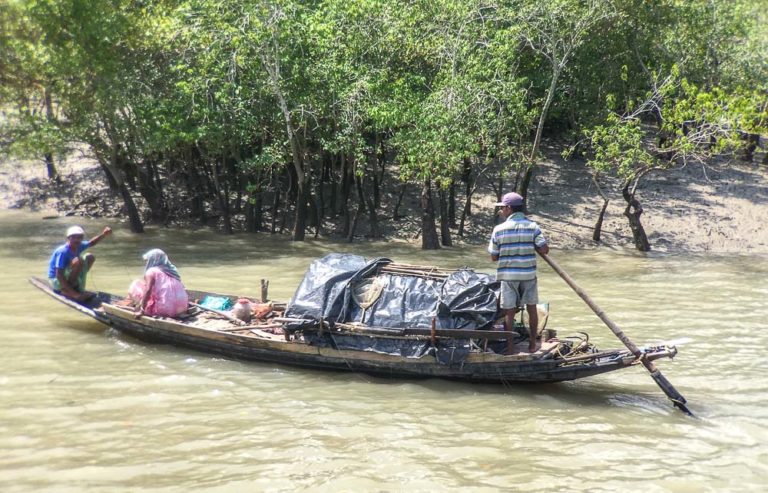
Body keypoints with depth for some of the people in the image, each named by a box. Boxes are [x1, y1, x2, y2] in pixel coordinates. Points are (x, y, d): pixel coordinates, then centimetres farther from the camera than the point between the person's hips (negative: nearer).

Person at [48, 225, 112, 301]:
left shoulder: (78, 246, -4)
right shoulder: (63, 252, -29)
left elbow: (91, 243, 19)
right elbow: (59, 275, -33)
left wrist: (103, 234, -2)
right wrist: (74, 293, -36)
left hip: (68, 276, 9)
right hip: (56, 281, -9)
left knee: (90, 257, 7)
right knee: (78, 261, -30)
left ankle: (79, 287, 5)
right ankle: (67, 291, -19)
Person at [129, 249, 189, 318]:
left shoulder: (151, 271, -2)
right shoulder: (172, 271, 17)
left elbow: (148, 290, -15)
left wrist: (142, 310, -11)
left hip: (164, 309, -7)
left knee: (135, 286, 11)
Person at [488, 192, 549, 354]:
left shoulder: (499, 229, -7)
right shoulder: (532, 226, -4)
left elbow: (494, 257, -2)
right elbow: (544, 249, -8)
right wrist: (531, 246, 8)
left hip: (507, 275, -1)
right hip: (529, 274, 1)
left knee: (509, 312, 5)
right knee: (532, 309, 16)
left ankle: (510, 347, 9)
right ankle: (532, 344, 24)